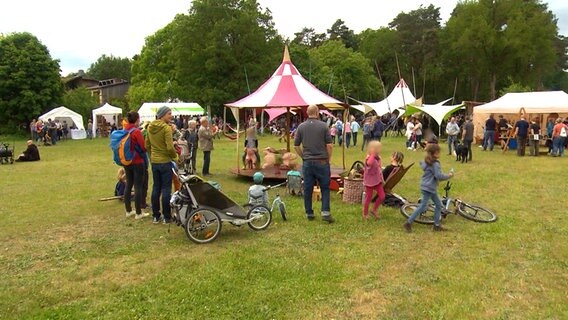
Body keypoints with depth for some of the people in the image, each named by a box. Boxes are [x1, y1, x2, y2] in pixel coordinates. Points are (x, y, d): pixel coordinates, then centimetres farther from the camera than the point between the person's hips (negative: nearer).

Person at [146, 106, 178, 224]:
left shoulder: (150, 127, 6)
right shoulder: (166, 128, -16)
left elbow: (147, 145, 12)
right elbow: (170, 147, -21)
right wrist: (175, 156, -4)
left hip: (154, 162, 7)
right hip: (165, 162, -7)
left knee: (156, 188, 13)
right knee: (166, 189, 1)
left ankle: (156, 216, 19)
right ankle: (167, 217, 7)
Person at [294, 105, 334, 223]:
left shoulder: (301, 127, 2)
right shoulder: (323, 126, -5)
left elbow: (296, 146, 4)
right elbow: (329, 145, -6)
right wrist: (328, 159, 6)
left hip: (307, 162, 2)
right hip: (322, 161, -2)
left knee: (307, 189, 9)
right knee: (325, 188, 8)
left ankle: (309, 213, 17)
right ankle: (325, 212, -1)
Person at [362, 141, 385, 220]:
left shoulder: (378, 158, 5)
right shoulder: (369, 158, -20)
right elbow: (369, 163, -47)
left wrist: (382, 179, 19)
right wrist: (372, 155, -37)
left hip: (378, 180, 7)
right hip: (370, 181, -7)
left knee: (382, 196, 4)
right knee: (368, 198, 5)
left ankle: (374, 210, 25)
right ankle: (365, 214, 23)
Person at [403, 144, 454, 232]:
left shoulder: (427, 161, 9)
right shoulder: (435, 164, -20)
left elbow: (421, 163, 29)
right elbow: (439, 176, -25)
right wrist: (449, 175, -10)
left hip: (430, 187, 11)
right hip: (429, 188, -11)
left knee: (438, 204, 15)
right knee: (423, 206, -6)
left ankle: (437, 225, 21)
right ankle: (408, 223, 0)